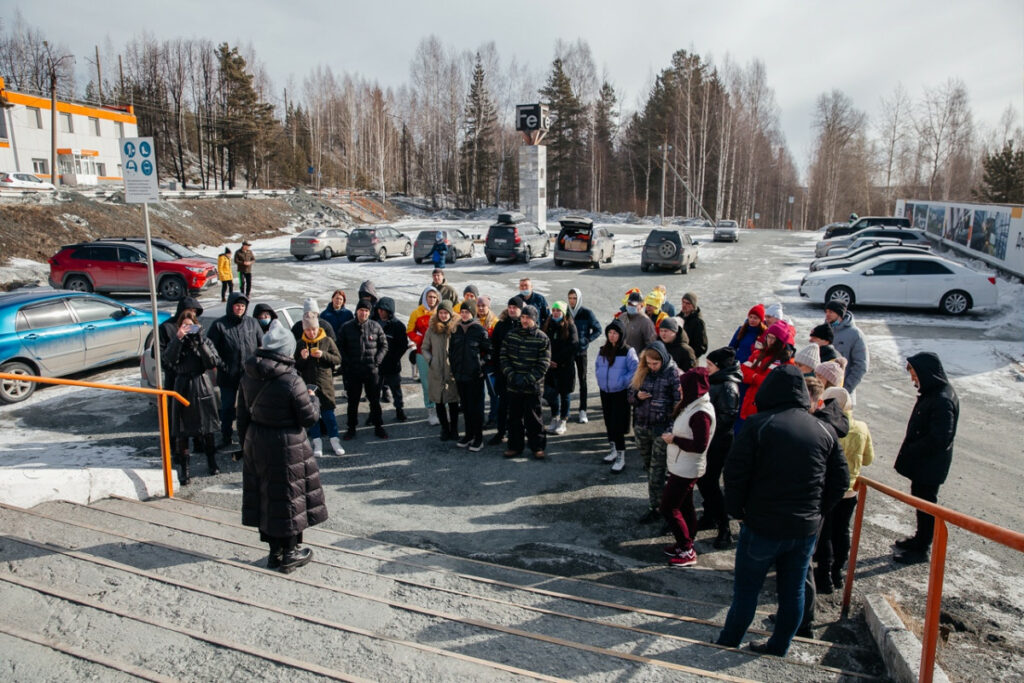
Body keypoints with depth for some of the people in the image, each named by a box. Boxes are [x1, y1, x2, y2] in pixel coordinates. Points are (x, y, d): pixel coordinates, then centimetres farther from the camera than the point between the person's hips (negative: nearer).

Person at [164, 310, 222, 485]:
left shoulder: (205, 341, 2)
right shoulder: (175, 343, 4)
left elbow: (214, 362, -13)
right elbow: (168, 362, -16)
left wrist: (200, 342, -18)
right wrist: (178, 339, -22)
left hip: (202, 388, 0)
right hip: (183, 388, 0)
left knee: (207, 428, 10)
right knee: (182, 431, 1)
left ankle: (211, 462, 27)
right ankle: (183, 467, 10)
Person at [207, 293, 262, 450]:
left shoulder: (253, 323, 5)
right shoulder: (219, 324, -3)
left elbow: (263, 345, 11)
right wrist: (220, 364, -9)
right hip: (228, 375, -2)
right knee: (227, 407, 8)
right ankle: (226, 439, 20)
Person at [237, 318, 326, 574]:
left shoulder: (248, 377, -1)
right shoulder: (292, 382, -21)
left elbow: (243, 416, 6)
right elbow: (308, 418, -14)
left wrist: (246, 443, 17)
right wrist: (313, 399, 5)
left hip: (256, 444, 6)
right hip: (287, 447, -6)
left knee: (265, 496, 16)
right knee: (289, 498, 8)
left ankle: (275, 552, 29)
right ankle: (290, 554, 20)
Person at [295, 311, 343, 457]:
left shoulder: (327, 341, -1)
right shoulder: (300, 344, 5)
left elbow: (338, 359, -2)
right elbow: (296, 366, 8)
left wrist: (323, 355, -17)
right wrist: (302, 358, -13)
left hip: (325, 382, -2)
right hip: (308, 383, 2)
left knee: (328, 412, 1)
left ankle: (334, 440, 12)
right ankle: (317, 443, 13)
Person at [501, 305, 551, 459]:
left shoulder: (542, 339, -6)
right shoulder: (510, 335, 3)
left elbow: (543, 365, -8)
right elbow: (504, 357, 4)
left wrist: (527, 380, -15)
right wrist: (511, 375, -9)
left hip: (533, 387, -3)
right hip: (513, 386, 3)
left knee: (533, 418, 4)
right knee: (514, 417, 11)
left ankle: (537, 447, 18)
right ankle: (515, 446, 23)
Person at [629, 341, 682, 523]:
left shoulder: (673, 373, -11)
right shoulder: (642, 371, 4)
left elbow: (679, 403, -11)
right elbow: (630, 395, 12)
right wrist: (637, 395, -12)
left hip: (662, 429, -6)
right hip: (641, 426, 6)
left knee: (656, 469, -1)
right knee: (648, 465, 16)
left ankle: (654, 508, 10)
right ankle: (657, 501, 32)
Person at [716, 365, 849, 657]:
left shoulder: (757, 425, -13)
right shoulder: (824, 430, 2)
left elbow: (735, 472, -14)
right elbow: (841, 480, 7)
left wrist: (737, 511, 0)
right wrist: (816, 511, 14)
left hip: (762, 526, -4)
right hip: (806, 529, 5)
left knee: (746, 590, 9)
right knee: (793, 592, 17)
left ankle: (727, 646, 21)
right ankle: (778, 650, 29)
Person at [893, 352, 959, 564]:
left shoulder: (943, 401, -27)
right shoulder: (932, 393, 4)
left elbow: (938, 440, -28)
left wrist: (909, 452, -18)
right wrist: (909, 452, 9)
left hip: (930, 466, -9)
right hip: (922, 463, 9)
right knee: (920, 499, 22)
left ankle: (921, 549, 18)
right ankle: (920, 538, 40)